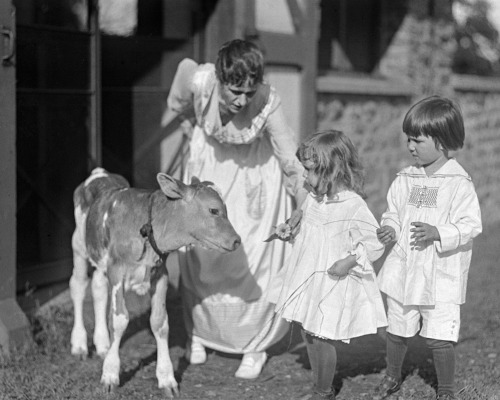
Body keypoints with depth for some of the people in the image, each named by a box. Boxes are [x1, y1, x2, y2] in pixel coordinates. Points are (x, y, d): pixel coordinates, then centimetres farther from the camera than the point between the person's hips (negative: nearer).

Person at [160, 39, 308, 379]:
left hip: (255, 170, -2)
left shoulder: (268, 103, -36)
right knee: (201, 256, 10)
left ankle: (255, 346, 14)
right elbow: (185, 67, -7)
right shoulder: (199, 80, -32)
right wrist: (179, 112, 10)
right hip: (210, 163, 2)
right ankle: (199, 332, 32)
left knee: (255, 261, -2)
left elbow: (291, 160, -28)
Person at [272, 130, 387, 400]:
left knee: (322, 339, -1)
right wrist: (290, 233, 9)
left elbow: (374, 244, -14)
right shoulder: (313, 200, 6)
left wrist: (349, 261, -23)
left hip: (333, 286, -8)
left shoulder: (353, 206, -18)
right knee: (309, 336, 14)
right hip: (308, 281, 8)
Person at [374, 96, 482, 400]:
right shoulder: (405, 179, 4)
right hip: (403, 270, 5)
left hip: (441, 277, -5)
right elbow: (393, 213, 13)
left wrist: (437, 233, -28)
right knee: (397, 331, 17)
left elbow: (471, 225, -15)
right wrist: (389, 229, -8)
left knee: (441, 338, -6)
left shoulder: (460, 183, -12)